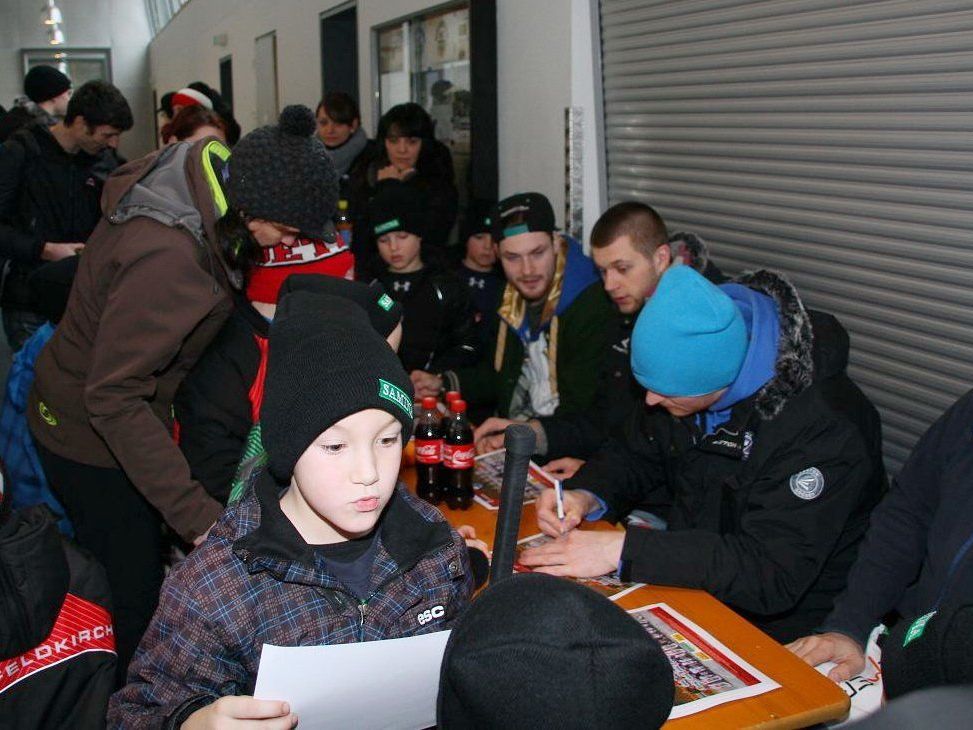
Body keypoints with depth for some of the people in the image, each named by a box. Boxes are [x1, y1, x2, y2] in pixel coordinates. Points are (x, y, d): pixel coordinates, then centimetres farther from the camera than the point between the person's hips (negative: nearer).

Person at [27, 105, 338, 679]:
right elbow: (113, 398, -33)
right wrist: (196, 512, -36)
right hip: (95, 440, -9)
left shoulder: (195, 175, -10)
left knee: (130, 579, 22)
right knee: (135, 600, 3)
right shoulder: (165, 256, -36)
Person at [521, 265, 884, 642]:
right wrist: (586, 496, -13)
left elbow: (771, 573, -34)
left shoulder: (819, 433, -28)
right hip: (690, 582, 7)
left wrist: (623, 549, -37)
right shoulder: (687, 380, -6)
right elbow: (635, 454, 9)